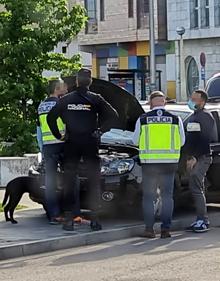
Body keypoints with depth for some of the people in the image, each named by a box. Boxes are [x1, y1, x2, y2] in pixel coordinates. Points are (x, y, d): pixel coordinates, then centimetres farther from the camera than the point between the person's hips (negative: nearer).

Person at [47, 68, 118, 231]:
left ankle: (68, 219, 1)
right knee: (94, 182, 4)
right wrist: (100, 129, 3)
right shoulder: (95, 99, -3)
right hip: (90, 143, -1)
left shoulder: (66, 100, 2)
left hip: (71, 144, 1)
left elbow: (51, 117, 2)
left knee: (69, 182, 6)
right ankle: (95, 219, 0)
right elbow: (113, 115, -7)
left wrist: (58, 135, 11)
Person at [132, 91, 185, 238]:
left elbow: (135, 141, 6)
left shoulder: (143, 119, -2)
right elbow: (182, 141, 9)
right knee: (167, 196, 8)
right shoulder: (175, 119, 0)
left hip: (149, 162, -1)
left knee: (148, 196, 8)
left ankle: (149, 229, 4)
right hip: (169, 162, 1)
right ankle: (166, 228, 4)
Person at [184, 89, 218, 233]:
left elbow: (206, 140, -17)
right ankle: (201, 220, 13)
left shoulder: (205, 116, -10)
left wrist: (195, 157, -19)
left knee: (196, 187, -14)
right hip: (194, 158, 10)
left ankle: (203, 220, -13)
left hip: (202, 158, -10)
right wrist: (189, 157, 16)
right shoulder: (193, 117, 20)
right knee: (197, 189, 9)